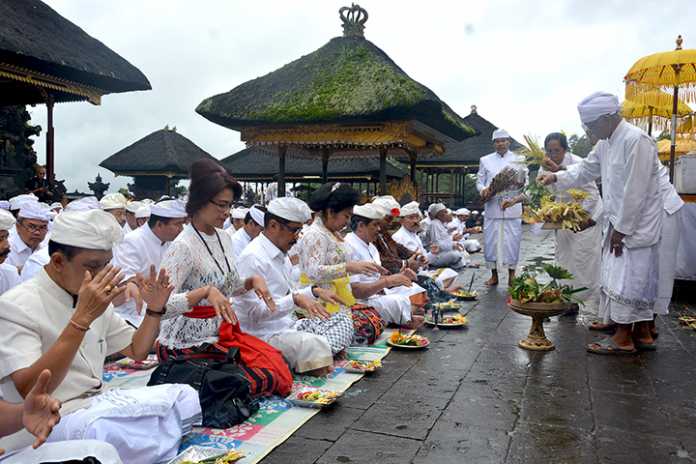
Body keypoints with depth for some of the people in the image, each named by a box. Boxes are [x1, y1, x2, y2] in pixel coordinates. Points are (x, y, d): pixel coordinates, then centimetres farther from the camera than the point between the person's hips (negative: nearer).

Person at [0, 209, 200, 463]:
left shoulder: (94, 299, 9)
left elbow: (136, 351, 18)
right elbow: (30, 393, -25)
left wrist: (155, 309, -2)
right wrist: (81, 318, -33)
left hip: (99, 404, 7)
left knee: (185, 396, -13)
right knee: (108, 431, -36)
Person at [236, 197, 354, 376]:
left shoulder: (281, 254, 14)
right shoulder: (252, 257, -17)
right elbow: (255, 312, -23)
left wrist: (315, 291, 7)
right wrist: (295, 299, -29)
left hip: (289, 324, 10)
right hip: (265, 335, -10)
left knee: (342, 320, 2)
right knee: (317, 347, -32)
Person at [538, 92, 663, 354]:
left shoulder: (636, 141, -20)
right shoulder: (609, 143, 10)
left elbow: (635, 192, -22)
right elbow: (586, 169, 20)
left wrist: (622, 229, -18)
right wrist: (556, 177, 6)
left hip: (636, 225, -9)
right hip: (619, 224, 9)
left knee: (627, 280, -3)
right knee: (637, 280, 14)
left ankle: (623, 339, 6)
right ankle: (642, 333, 24)